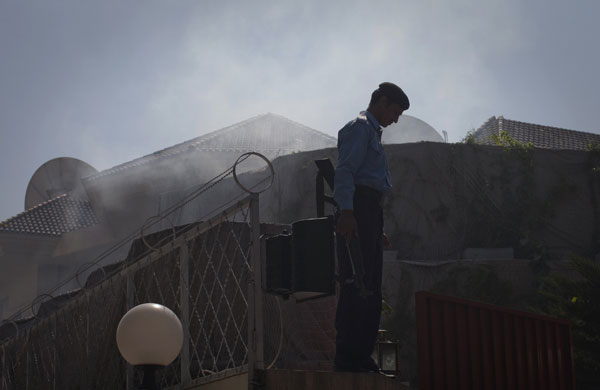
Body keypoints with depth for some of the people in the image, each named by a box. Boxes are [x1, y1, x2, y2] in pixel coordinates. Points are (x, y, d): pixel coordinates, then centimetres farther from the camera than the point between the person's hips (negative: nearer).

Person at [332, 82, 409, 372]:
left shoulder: (372, 132, 29)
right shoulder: (360, 127, -1)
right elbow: (345, 171, -15)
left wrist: (378, 229, 26)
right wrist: (346, 212, -27)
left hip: (370, 213, 11)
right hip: (357, 211, -11)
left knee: (371, 288, 8)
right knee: (356, 285, -14)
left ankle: (361, 356, 11)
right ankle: (347, 358, -16)